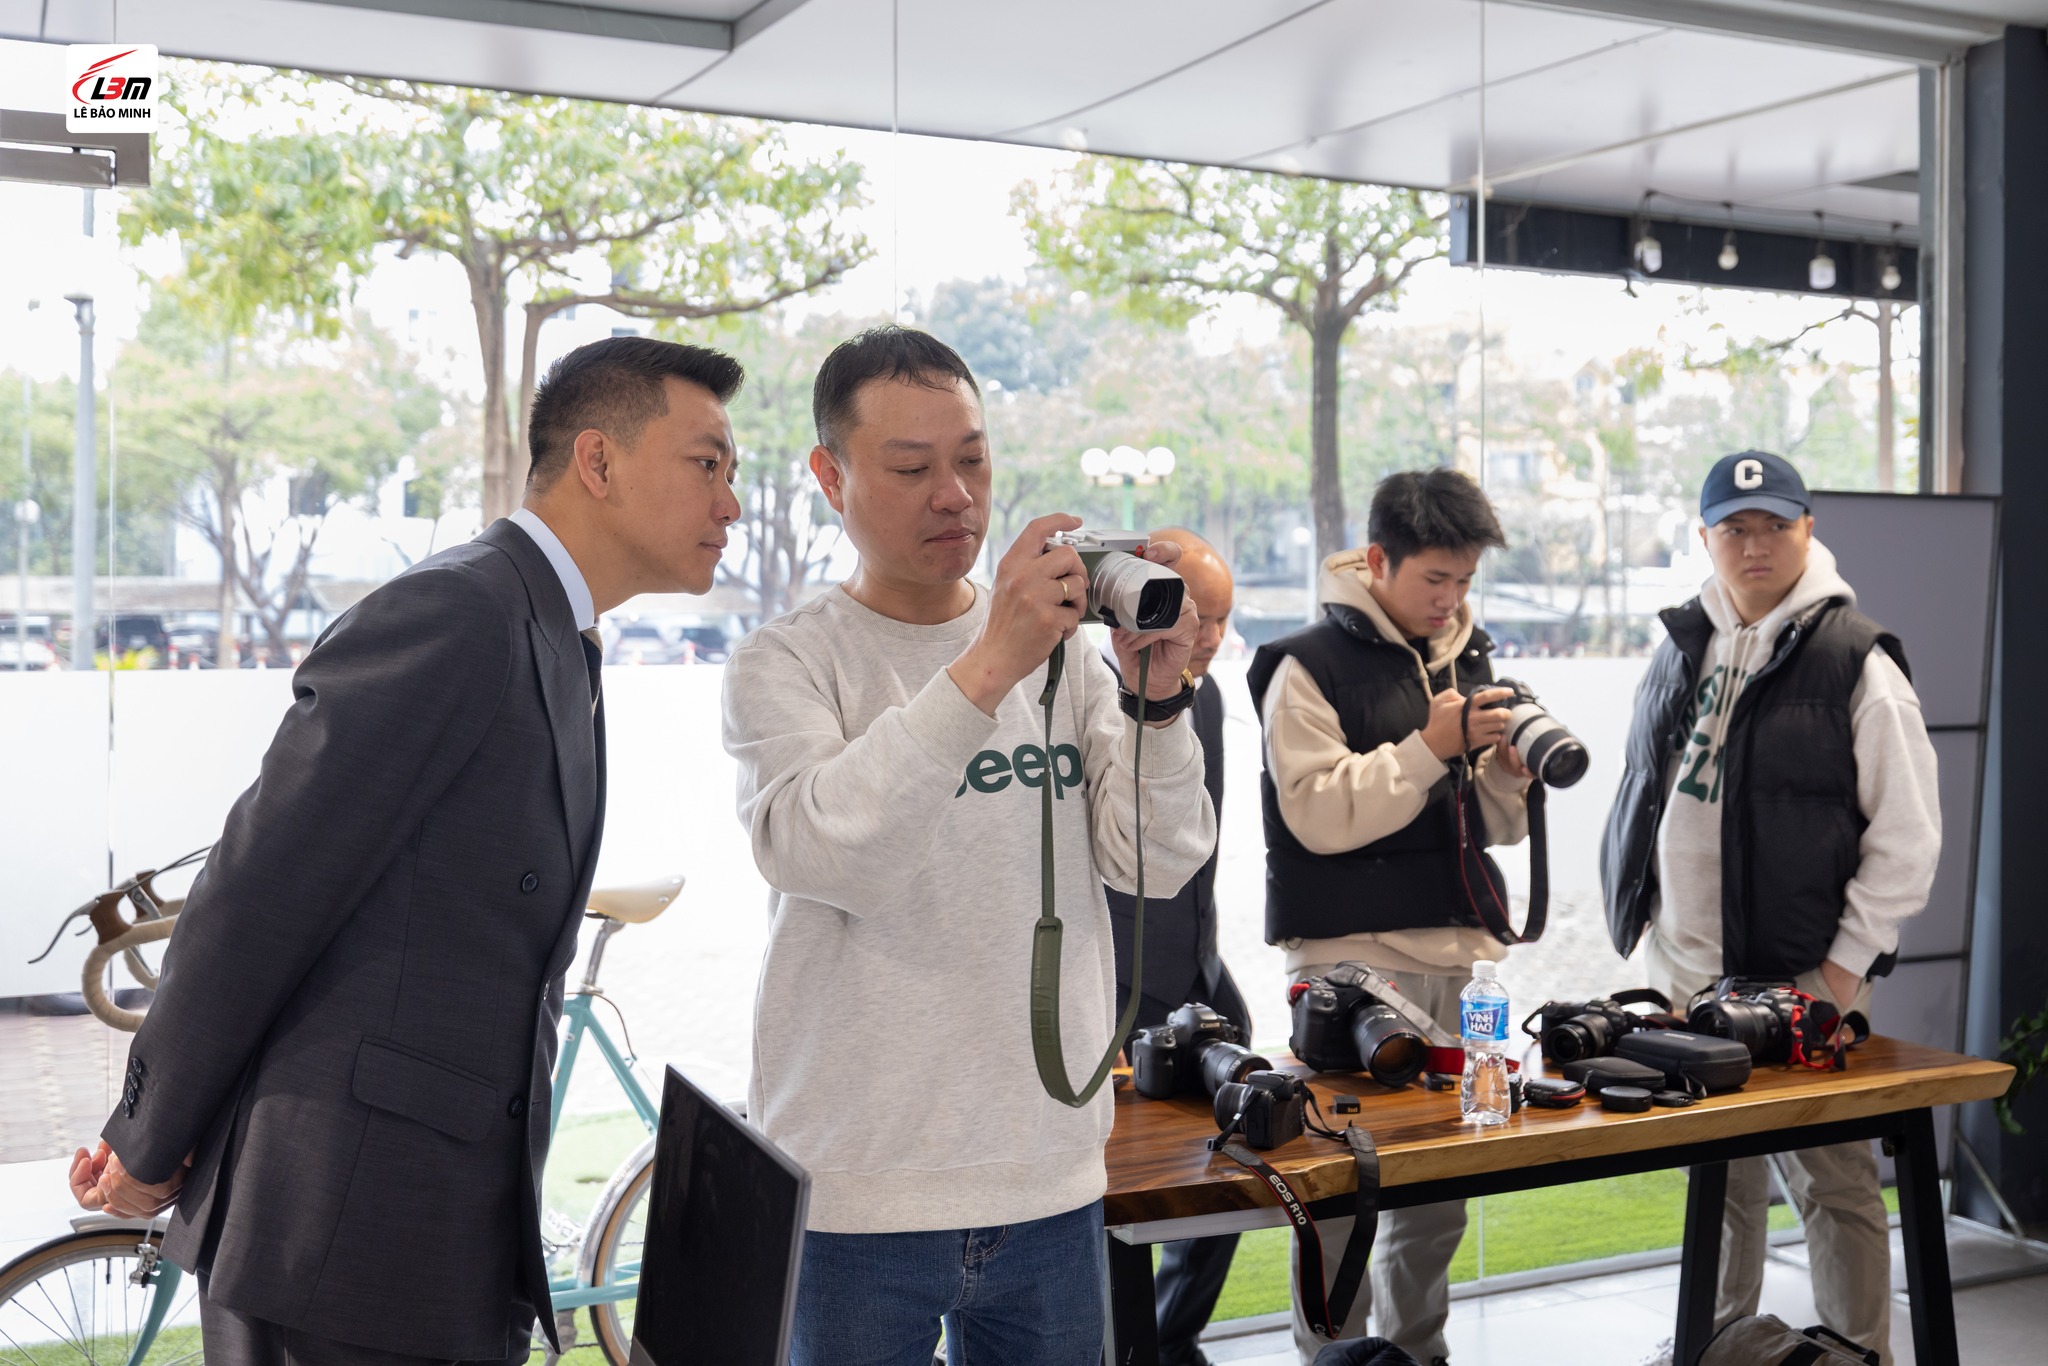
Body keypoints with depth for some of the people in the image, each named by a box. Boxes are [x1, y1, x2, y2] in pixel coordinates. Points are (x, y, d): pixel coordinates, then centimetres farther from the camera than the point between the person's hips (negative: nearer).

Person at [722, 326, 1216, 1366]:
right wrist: (985, 669, -28)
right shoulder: (784, 664, -4)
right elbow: (818, 852, -22)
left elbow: (1158, 864, -1)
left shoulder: (1065, 653, 6)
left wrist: (1159, 699, -16)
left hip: (1051, 1180, 3)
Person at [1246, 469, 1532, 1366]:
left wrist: (1510, 768, -3)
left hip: (1453, 956, 6)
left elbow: (1496, 826, 17)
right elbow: (1321, 815, -16)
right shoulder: (1310, 665, -6)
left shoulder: (1468, 660, 15)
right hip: (1351, 960, -6)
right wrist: (1430, 748, -18)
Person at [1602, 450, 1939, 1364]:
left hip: (1802, 979, -6)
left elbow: (1908, 835, -10)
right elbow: (1647, 797, 18)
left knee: (1832, 1178, 3)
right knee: (1716, 1171, 18)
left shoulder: (1853, 660, -10)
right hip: (1684, 975, 6)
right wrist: (1649, 925, 13)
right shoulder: (1683, 647, 9)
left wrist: (1845, 965, -12)